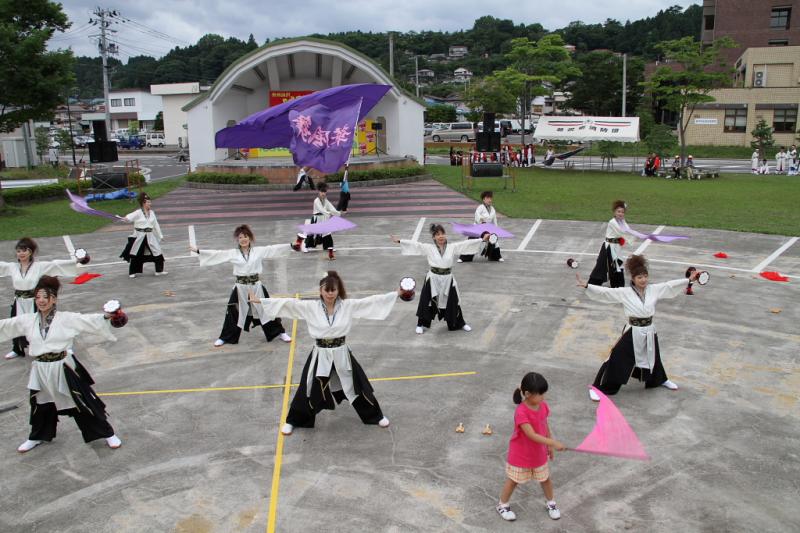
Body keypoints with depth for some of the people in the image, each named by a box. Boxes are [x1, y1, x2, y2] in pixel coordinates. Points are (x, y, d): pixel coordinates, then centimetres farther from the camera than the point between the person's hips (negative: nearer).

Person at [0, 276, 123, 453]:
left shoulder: (66, 318, -10)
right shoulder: (27, 320, 3)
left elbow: (89, 321, -18)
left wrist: (106, 316, -35)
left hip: (63, 368, -4)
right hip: (41, 370, 4)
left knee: (83, 402, 1)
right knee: (40, 405, 23)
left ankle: (107, 433, 14)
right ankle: (37, 437, 50)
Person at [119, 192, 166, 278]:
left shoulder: (152, 213, 7)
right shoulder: (138, 213, -8)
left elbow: (156, 225, 14)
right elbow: (130, 216, -28)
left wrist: (160, 235, 17)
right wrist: (124, 218, -51)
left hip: (150, 236, 4)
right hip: (139, 236, -4)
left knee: (157, 252, 2)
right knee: (135, 255, 4)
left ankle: (159, 270, 15)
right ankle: (132, 272, 18)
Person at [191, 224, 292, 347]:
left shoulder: (259, 251, -1)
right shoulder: (232, 253, 0)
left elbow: (274, 248, -4)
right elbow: (216, 253, -3)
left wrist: (292, 245, -10)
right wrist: (198, 251, -9)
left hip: (256, 286, 0)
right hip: (241, 287, 0)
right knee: (233, 312, 6)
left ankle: (280, 332, 24)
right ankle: (225, 337, 25)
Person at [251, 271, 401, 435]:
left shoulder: (348, 305, -8)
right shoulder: (311, 307, -9)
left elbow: (372, 301, -8)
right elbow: (288, 303, -13)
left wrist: (396, 293, -12)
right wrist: (260, 300, -15)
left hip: (341, 354, 1)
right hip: (320, 355, 0)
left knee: (357, 386, 12)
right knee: (309, 390, 11)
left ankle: (376, 416, 35)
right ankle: (292, 421, 34)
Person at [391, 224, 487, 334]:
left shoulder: (453, 247, -2)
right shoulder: (428, 248, -4)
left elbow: (467, 243, -4)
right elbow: (415, 244, -8)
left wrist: (482, 239, -8)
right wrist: (399, 241, -14)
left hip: (448, 279, 1)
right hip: (433, 279, -1)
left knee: (453, 302, 14)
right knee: (427, 302, 7)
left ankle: (460, 323, 35)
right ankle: (421, 324, 27)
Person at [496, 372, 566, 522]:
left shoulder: (543, 406, -10)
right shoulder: (521, 412, -33)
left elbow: (545, 426, 5)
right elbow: (532, 435, -36)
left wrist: (549, 446, 11)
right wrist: (554, 443, -38)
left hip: (539, 452, 6)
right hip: (520, 454, -6)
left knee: (545, 478, 21)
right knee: (513, 480, 13)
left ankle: (550, 503, 45)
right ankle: (502, 505, 33)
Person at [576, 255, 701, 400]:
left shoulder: (654, 290, -2)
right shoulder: (624, 292, -13)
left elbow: (670, 285, 6)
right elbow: (604, 291, -19)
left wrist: (689, 279, 6)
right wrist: (586, 285, -29)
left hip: (649, 332, 4)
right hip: (633, 332, -4)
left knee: (652, 358, 28)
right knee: (617, 360, -5)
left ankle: (660, 380, 57)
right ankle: (598, 387, 5)